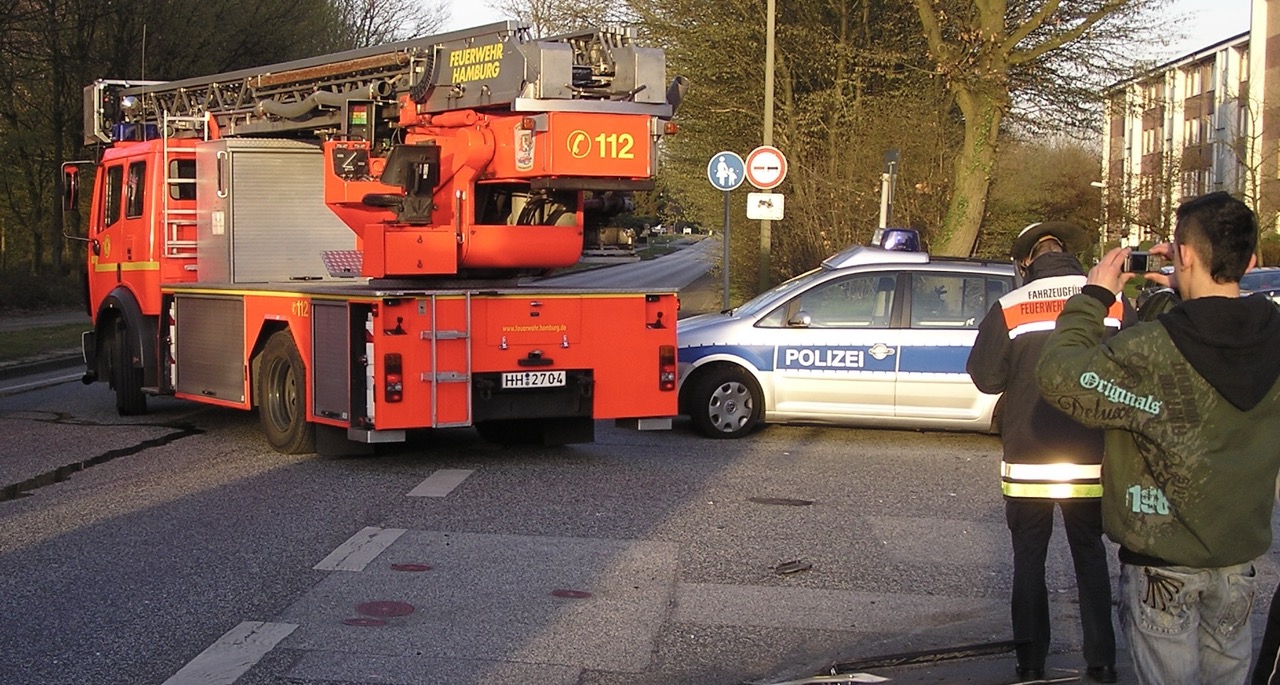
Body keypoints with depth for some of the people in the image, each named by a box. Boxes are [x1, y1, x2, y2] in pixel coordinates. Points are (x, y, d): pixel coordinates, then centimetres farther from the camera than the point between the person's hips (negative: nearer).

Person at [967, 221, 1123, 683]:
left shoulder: (1009, 310, -11)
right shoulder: (1113, 303, -6)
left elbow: (985, 377, -7)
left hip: (1028, 460, -2)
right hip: (1092, 459, 2)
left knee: (1029, 560, 11)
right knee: (1090, 556, 17)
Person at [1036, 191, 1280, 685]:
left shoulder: (1152, 353, -25)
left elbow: (1060, 378, -20)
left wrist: (1093, 296, -9)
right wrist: (1187, 290, 11)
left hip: (1163, 558, -5)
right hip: (1239, 552, 5)